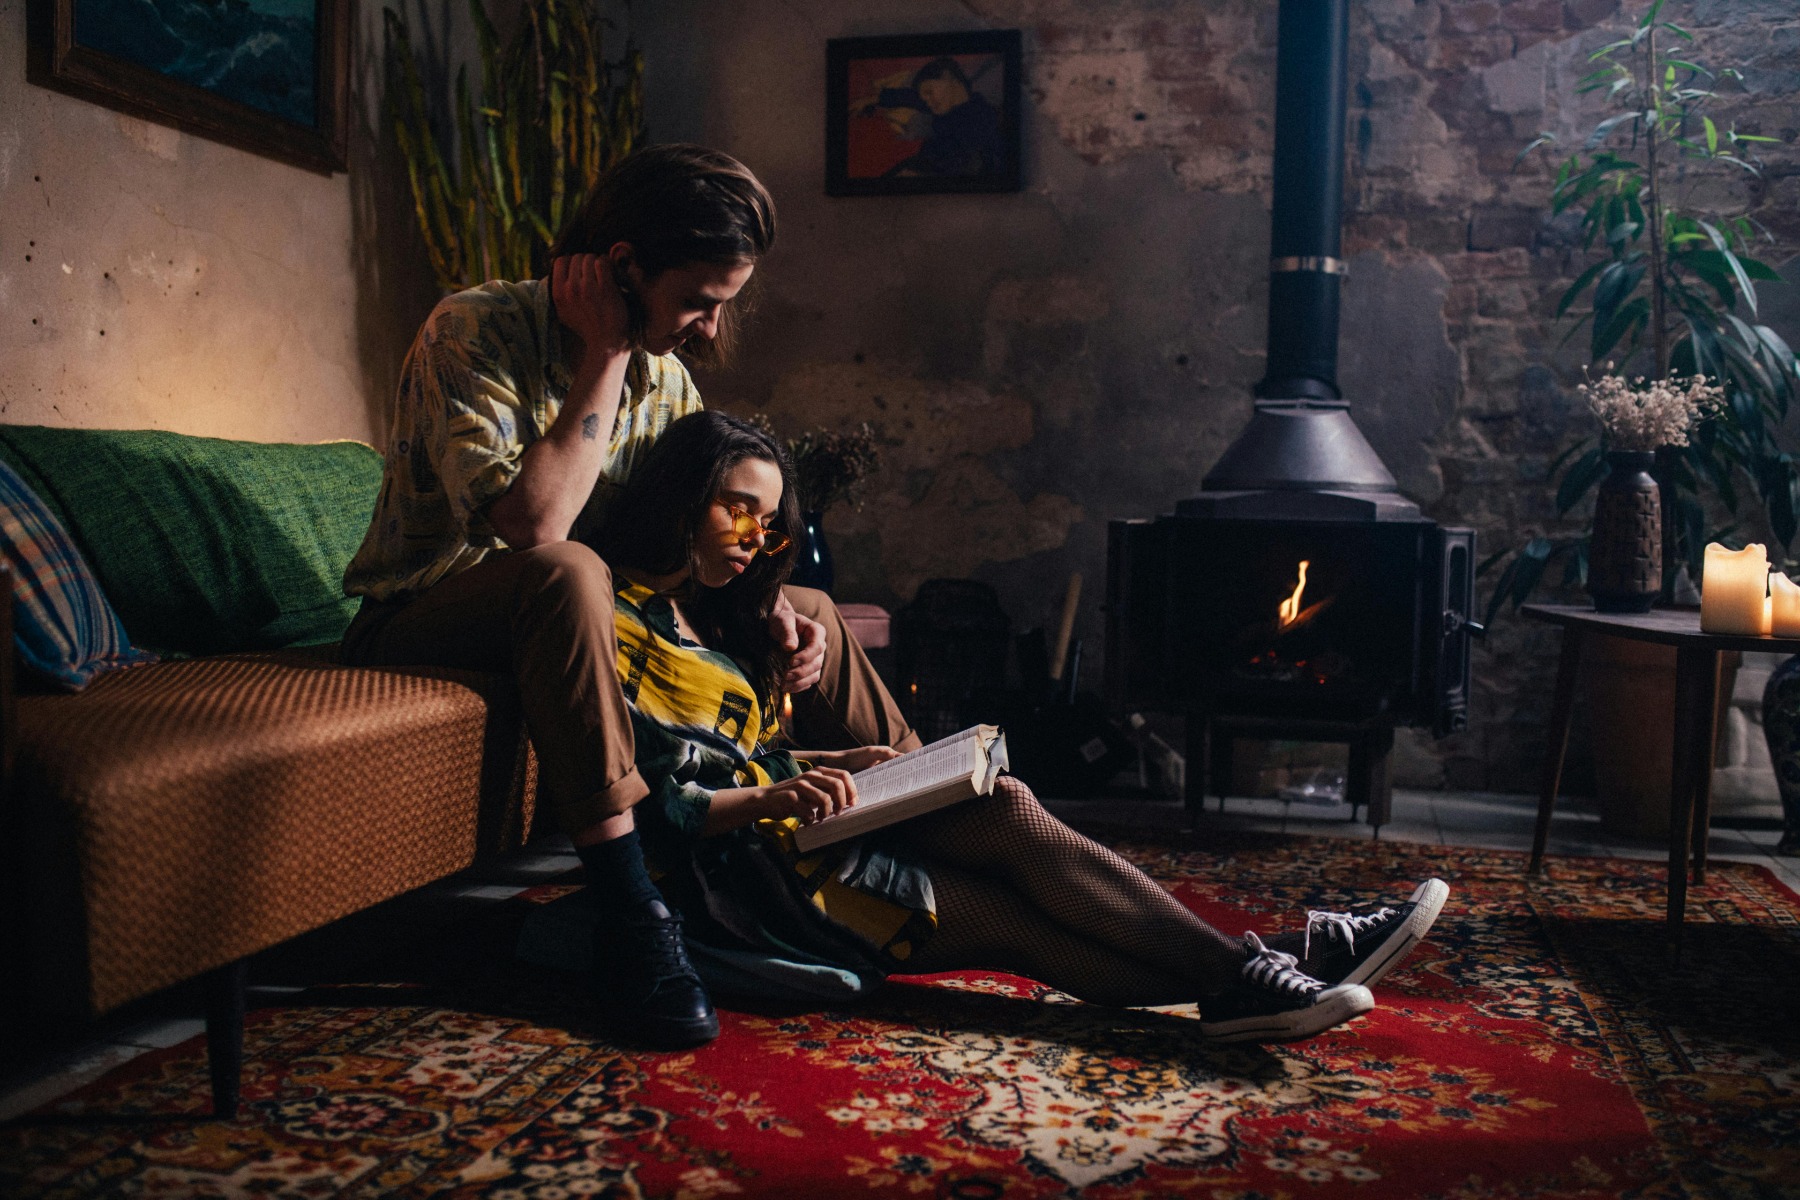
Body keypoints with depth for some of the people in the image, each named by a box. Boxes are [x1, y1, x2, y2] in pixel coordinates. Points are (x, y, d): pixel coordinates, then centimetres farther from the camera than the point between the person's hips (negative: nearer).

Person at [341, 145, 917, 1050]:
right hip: (420, 628, -6)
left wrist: (768, 610, -13)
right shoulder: (473, 334, -22)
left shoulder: (662, 375, -1)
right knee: (567, 573, -39)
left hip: (556, 627, 7)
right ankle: (629, 912, -35)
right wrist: (607, 356, -29)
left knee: (807, 614, 2)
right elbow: (530, 520, -36)